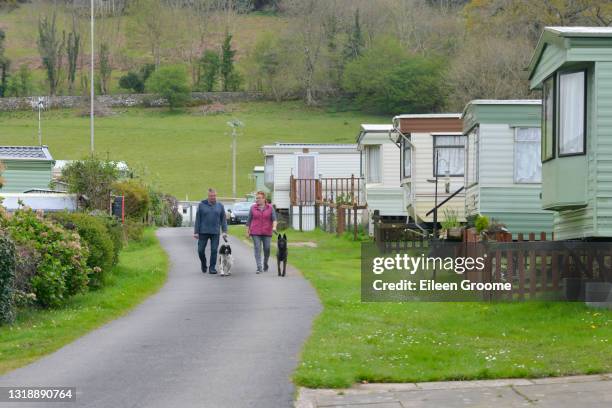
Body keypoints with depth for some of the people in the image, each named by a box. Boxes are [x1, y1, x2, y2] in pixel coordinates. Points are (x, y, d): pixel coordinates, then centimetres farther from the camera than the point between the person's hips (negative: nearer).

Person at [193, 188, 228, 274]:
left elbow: (223, 219, 9)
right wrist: (196, 232, -2)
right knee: (201, 250, 1)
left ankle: (212, 268, 7)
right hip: (203, 232, 0)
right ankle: (203, 265, 25)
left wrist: (224, 231, -1)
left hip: (215, 232, 0)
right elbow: (197, 219, 3)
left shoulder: (220, 206, 6)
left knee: (214, 250, -1)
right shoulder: (201, 205, 2)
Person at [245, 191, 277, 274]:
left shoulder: (270, 207, 1)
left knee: (267, 249, 3)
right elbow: (249, 220, 7)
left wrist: (274, 227, -25)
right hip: (256, 233, 0)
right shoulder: (253, 208, 4)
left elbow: (274, 218, -7)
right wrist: (247, 231, 5)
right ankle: (259, 268, -12)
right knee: (257, 249, -8)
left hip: (267, 232, 0)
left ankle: (265, 264, 27)